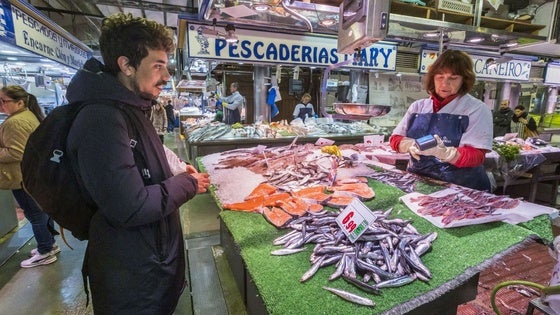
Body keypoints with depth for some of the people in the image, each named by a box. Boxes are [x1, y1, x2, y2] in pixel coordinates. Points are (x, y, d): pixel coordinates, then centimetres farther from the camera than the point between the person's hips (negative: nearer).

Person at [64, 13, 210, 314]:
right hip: (131, 279, -9)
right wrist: (187, 184, -17)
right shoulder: (102, 119, -26)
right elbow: (130, 208, -30)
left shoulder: (131, 109, 7)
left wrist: (177, 178, 1)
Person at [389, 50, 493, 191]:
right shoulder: (418, 106, 9)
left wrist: (443, 152, -27)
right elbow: (395, 138, 7)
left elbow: (476, 156, -9)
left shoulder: (477, 109, 0)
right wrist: (411, 145, -14)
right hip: (417, 182, 2)